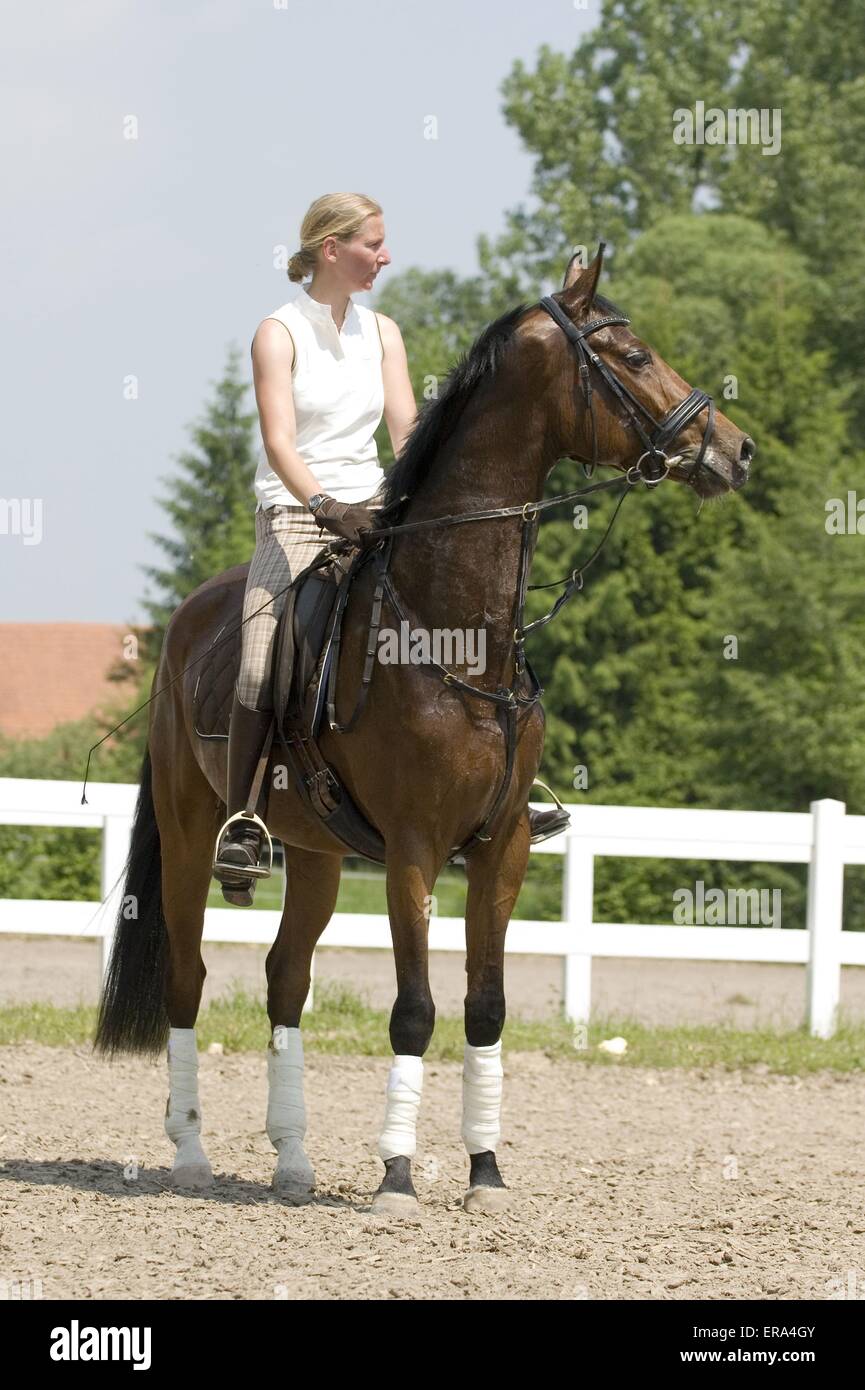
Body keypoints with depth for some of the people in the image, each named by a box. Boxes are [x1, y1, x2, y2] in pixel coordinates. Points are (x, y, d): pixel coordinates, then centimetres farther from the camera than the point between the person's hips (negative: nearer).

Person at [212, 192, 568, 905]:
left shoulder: (382, 331, 13)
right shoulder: (279, 333, -4)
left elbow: (406, 430, 5)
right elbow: (280, 440, -15)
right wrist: (325, 504, -32)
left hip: (375, 515, 5)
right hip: (296, 517, -5)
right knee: (263, 663, -25)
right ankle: (239, 826, -20)